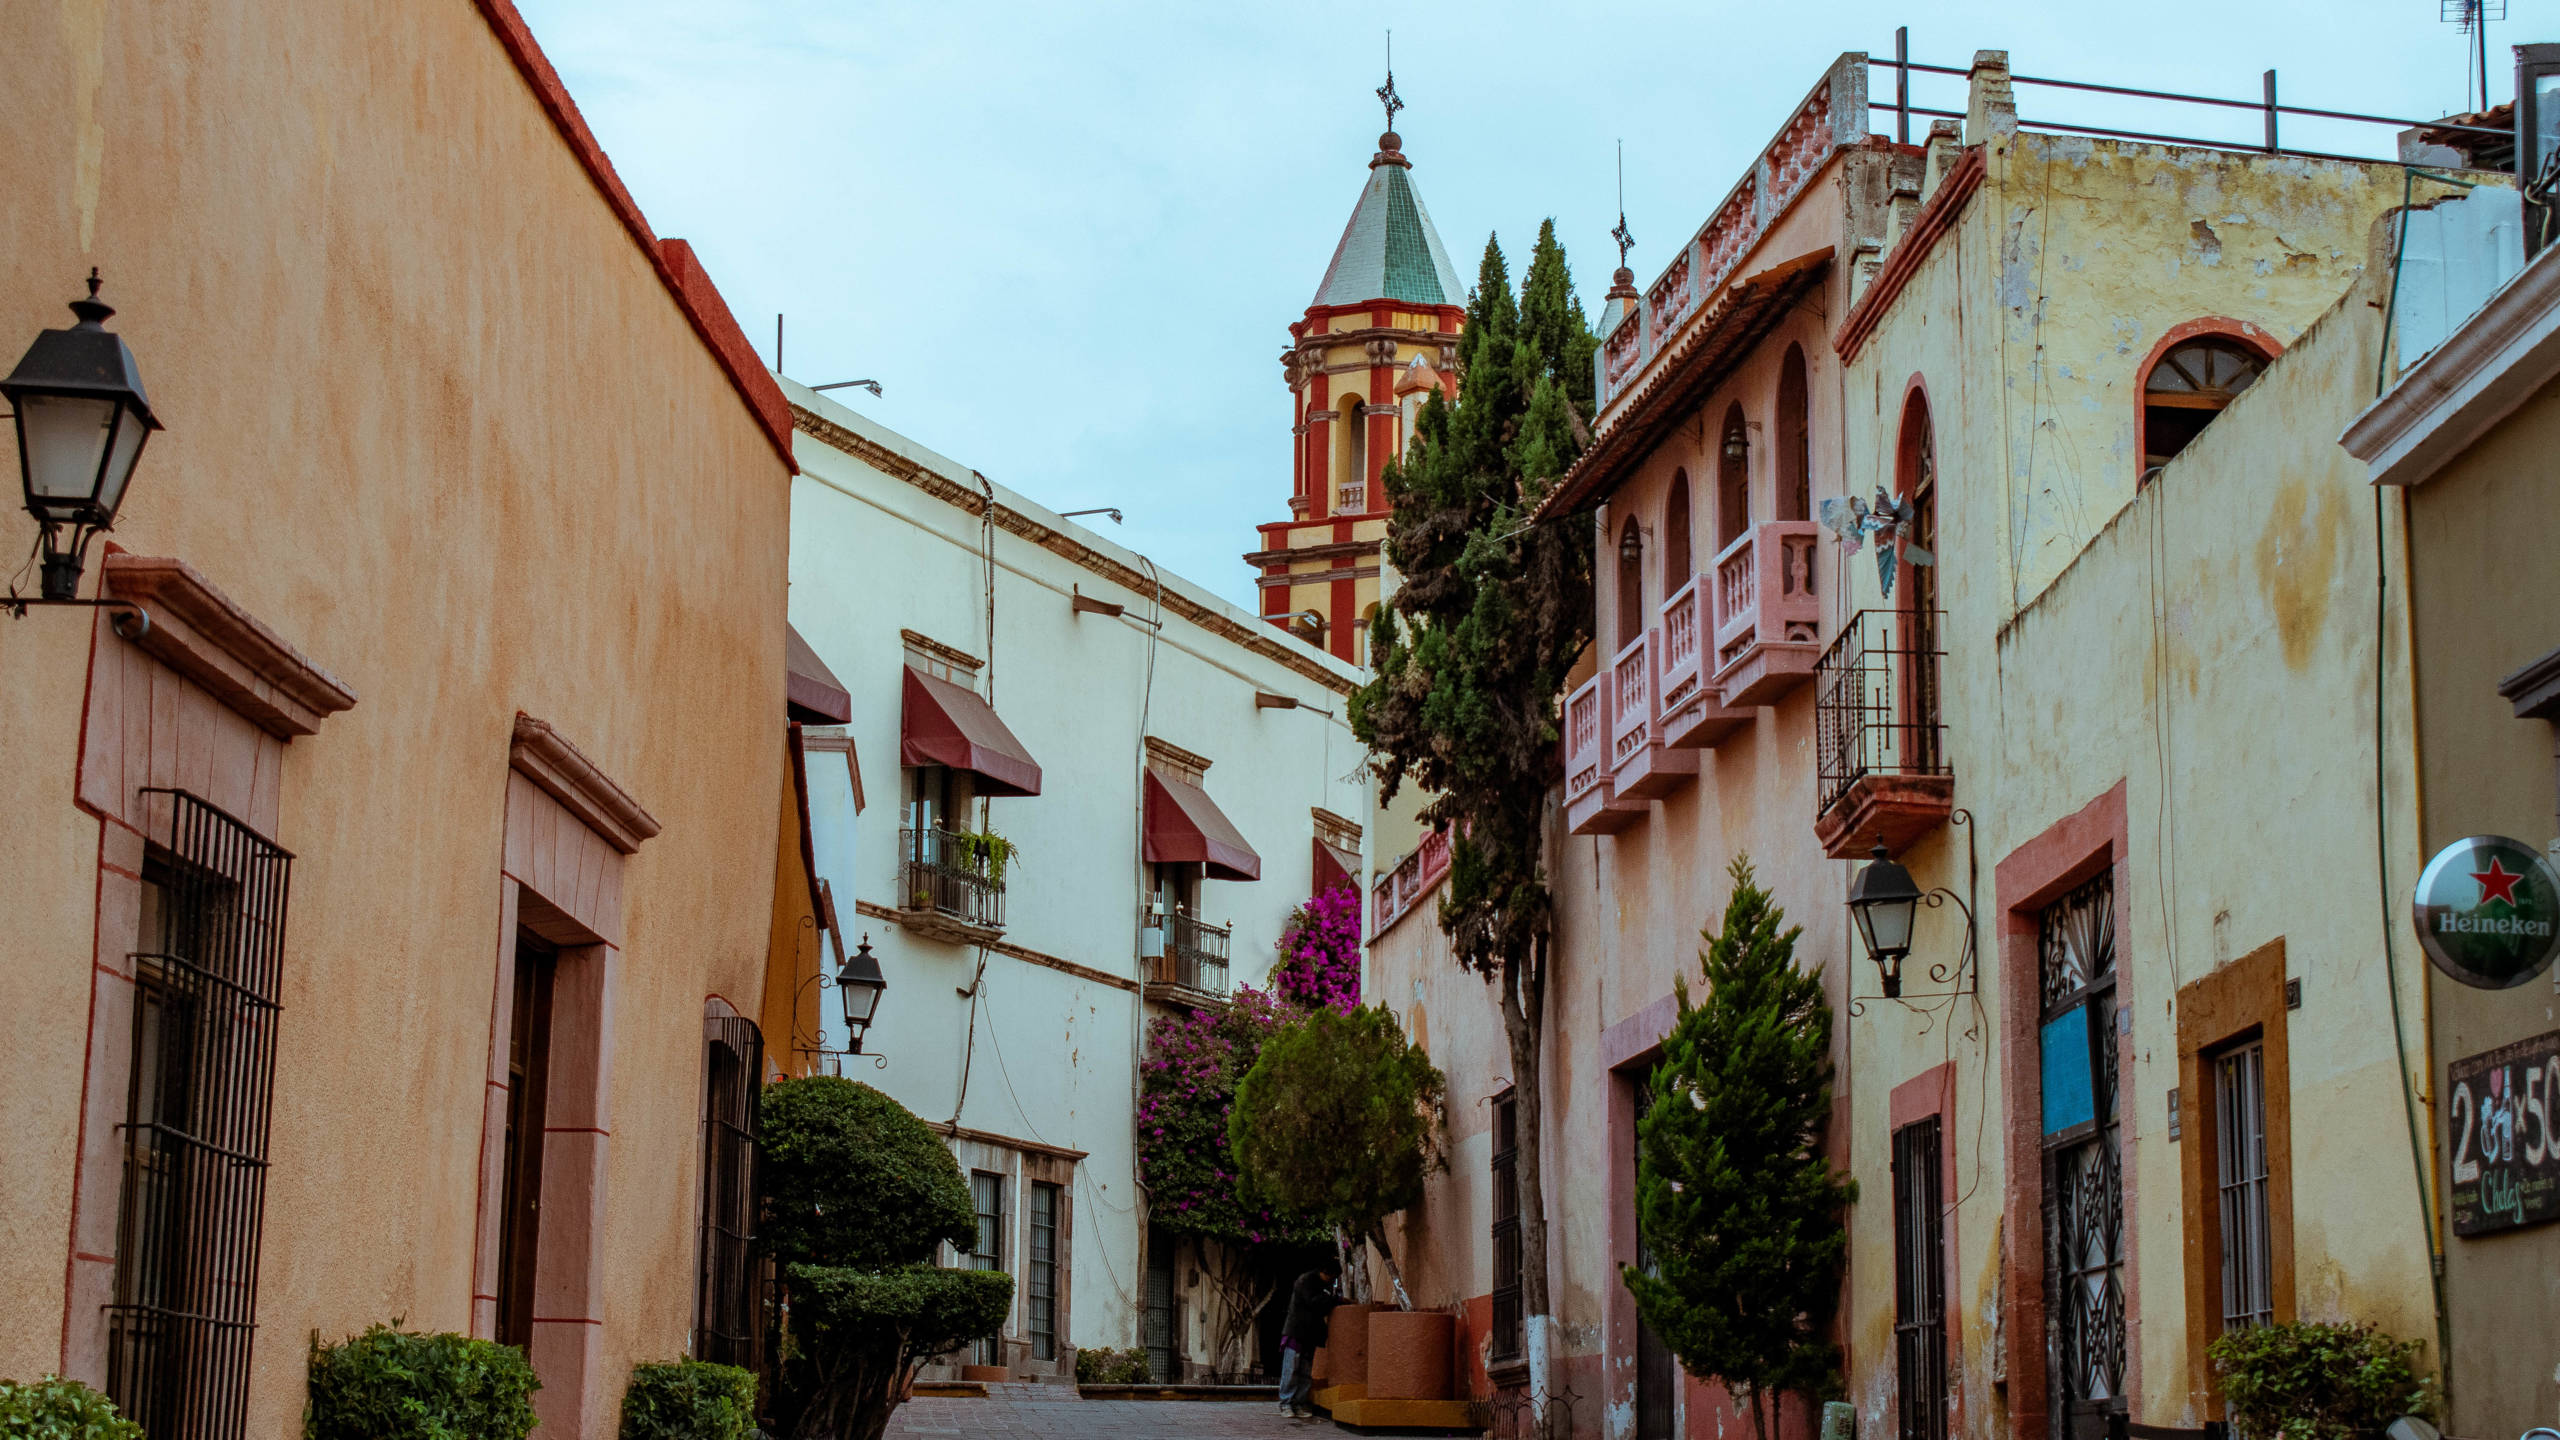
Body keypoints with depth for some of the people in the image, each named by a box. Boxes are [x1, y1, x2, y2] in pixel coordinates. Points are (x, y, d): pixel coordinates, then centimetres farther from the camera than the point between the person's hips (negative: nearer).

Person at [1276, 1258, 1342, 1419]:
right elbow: (1312, 1301, -24)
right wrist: (1338, 1299, -24)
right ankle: (1286, 1404, -3)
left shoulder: (1326, 1285, 14)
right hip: (1295, 1331, -7)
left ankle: (1299, 1404, 6)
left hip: (1311, 1334, 7)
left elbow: (1326, 1307, 18)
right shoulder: (1305, 1281, -11)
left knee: (1306, 1371, 4)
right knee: (1291, 1369, -7)